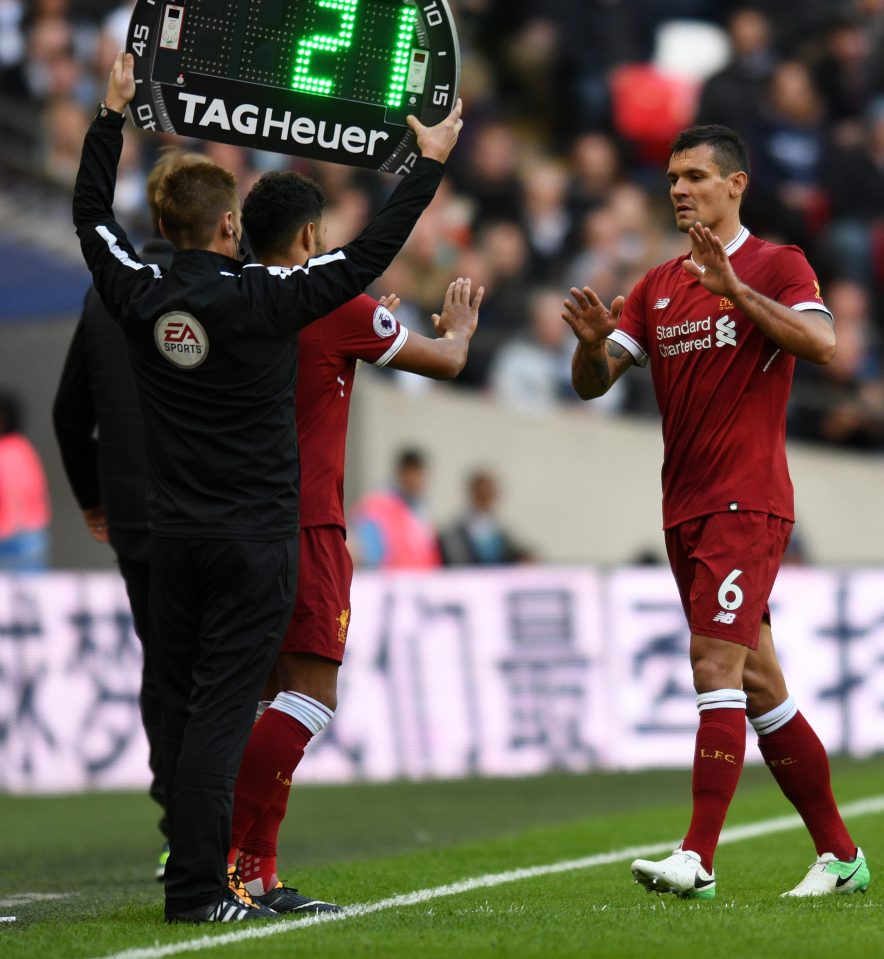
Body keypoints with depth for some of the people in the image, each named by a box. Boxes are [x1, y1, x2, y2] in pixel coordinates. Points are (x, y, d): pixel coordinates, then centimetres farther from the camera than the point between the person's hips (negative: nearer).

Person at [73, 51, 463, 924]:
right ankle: (197, 889, -9)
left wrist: (112, 114, 27)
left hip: (174, 535, 5)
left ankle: (191, 873, 13)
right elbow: (367, 256, -7)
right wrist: (429, 164, 3)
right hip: (255, 535, -5)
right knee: (222, 709, -6)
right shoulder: (262, 300, -13)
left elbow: (91, 215, 17)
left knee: (182, 707, 9)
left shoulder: (139, 296, -1)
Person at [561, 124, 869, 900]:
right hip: (685, 510, 7)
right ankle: (839, 855, 16)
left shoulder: (777, 267, -2)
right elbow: (593, 383, 10)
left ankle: (697, 859, -24)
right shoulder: (658, 287, 15)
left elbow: (821, 343, -21)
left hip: (748, 502, -7)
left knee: (716, 664, -18)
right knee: (758, 684, 9)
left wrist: (732, 286, -28)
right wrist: (593, 342, -12)